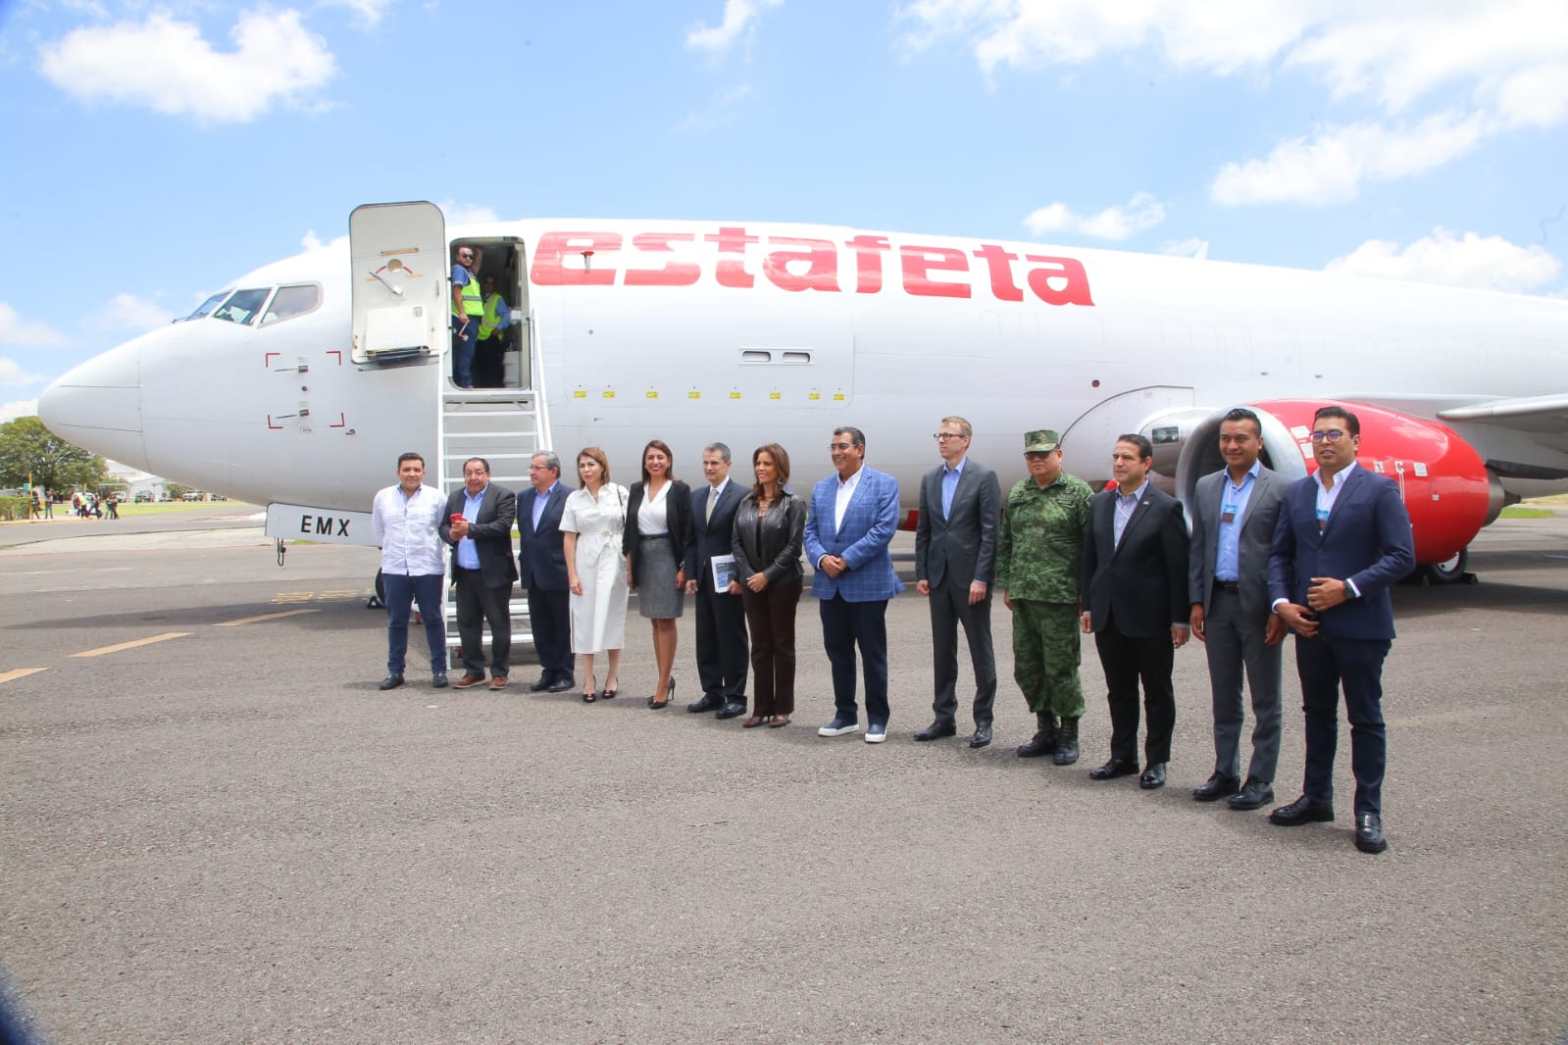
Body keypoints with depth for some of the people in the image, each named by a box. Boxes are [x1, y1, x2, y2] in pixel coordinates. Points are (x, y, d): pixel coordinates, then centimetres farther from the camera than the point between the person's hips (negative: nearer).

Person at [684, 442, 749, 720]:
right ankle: (712, 693, 21)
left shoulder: (741, 496, -8)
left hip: (728, 581, -7)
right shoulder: (696, 497, 13)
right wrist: (691, 574, 7)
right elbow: (692, 539, 14)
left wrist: (739, 578, -16)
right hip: (703, 580, 7)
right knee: (705, 640, 11)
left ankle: (735, 697, 9)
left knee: (732, 639, 1)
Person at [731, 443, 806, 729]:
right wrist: (747, 575, -6)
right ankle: (762, 708, 14)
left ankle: (783, 708, 12)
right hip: (752, 584, 4)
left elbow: (793, 545, -11)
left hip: (782, 583, -4)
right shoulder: (747, 503, 9)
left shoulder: (793, 503, -5)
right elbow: (736, 542, 7)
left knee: (782, 645, 5)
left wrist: (767, 575, -15)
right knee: (760, 646, 8)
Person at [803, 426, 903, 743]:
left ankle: (877, 719, 14)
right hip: (830, 586, 5)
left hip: (868, 584, -5)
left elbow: (884, 529, -13)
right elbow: (810, 532, 10)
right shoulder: (821, 488, 13)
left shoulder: (884, 484, -4)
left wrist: (847, 560, -16)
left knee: (873, 654, 3)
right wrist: (821, 558, -10)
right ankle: (845, 715, 23)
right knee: (838, 652, 12)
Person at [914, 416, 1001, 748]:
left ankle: (983, 720, 12)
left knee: (980, 649, 4)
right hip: (939, 576, 5)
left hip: (971, 576, -5)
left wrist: (981, 577, -15)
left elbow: (990, 531, -10)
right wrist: (921, 573, 5)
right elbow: (923, 531, 12)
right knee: (942, 650, 11)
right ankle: (944, 717, 19)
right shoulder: (930, 479, 10)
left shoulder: (984, 477, -6)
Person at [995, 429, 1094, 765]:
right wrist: (1006, 586, 12)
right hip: (1023, 598, 6)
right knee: (1027, 667, 11)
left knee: (1061, 668, 0)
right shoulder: (1017, 494, 12)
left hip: (1059, 598, -6)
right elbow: (1005, 543, 16)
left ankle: (1068, 737, 15)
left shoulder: (1078, 493, -5)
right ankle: (1046, 732, 26)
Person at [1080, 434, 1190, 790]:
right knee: (1119, 692, 14)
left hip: (1150, 618, -5)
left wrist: (1180, 618, -11)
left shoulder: (1166, 508, -9)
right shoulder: (1099, 503, 7)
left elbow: (1178, 566, -10)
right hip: (1109, 616, 5)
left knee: (1157, 693, 9)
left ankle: (1156, 761, 19)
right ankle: (1123, 756, 26)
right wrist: (1088, 604, 9)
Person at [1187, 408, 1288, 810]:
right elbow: (1197, 547, 11)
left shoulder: (1280, 489, -5)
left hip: (1258, 606, -5)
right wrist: (1197, 602, 5)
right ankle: (1225, 773, 24)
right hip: (1217, 603, 5)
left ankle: (1261, 780, 15)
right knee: (1224, 698, 13)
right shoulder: (1206, 487, 10)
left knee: (1265, 701, 6)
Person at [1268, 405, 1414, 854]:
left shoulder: (1380, 490, -6)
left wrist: (1349, 588, -19)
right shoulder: (1296, 492, 9)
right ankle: (1316, 798, 27)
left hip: (1360, 626, -5)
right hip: (1309, 625, 5)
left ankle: (1368, 811, 13)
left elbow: (1401, 556, -12)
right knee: (1317, 714, 16)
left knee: (1366, 719, 5)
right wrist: (1281, 602, -4)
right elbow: (1279, 553, 10)